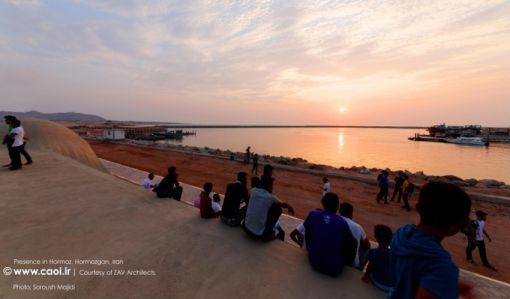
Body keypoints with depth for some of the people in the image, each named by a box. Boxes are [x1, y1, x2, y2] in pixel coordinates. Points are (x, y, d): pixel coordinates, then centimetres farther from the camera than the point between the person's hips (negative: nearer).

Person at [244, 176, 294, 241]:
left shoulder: (253, 191, -2)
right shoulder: (270, 197, -12)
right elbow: (283, 204, 8)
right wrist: (290, 208, 30)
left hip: (246, 229, 6)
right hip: (260, 234, -5)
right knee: (277, 208, 2)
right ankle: (268, 235, 13)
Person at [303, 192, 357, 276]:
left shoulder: (312, 215, -11)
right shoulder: (342, 222, -16)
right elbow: (351, 244, 0)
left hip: (314, 263, 2)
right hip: (335, 269, -1)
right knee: (353, 243, 19)